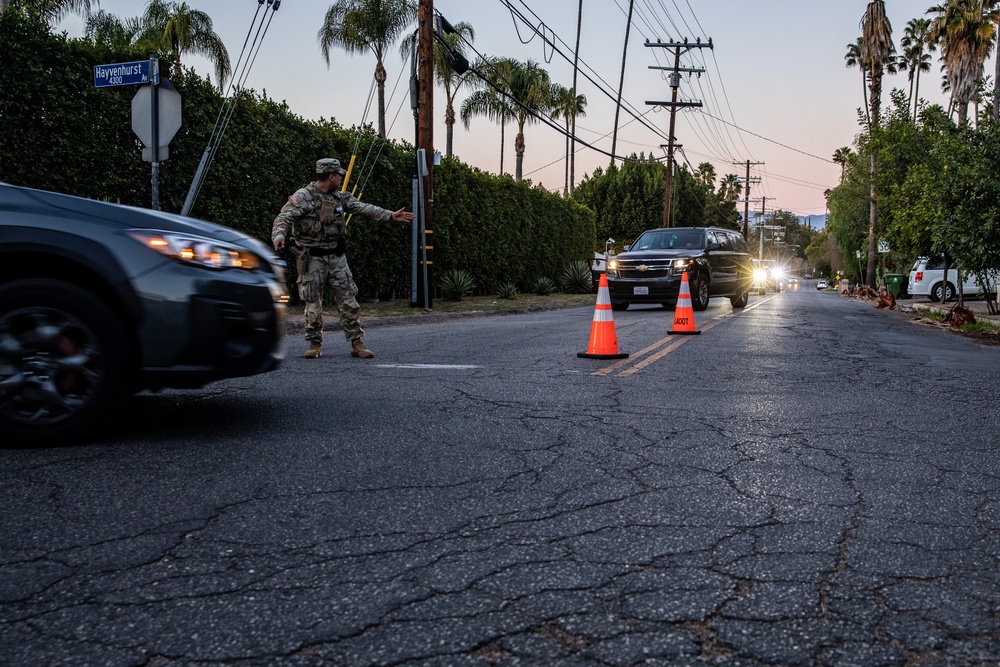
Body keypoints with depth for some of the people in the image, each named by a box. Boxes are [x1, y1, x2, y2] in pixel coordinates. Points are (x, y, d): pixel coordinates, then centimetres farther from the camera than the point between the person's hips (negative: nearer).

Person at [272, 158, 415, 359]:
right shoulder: (303, 196, -12)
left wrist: (390, 215, 13)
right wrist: (279, 235, -41)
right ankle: (315, 345, 14)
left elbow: (363, 208, 15)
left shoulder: (339, 197, 9)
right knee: (313, 304, 1)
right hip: (312, 258, -5)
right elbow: (284, 217, -21)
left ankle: (357, 344, 8)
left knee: (349, 301, 2)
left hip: (337, 257, 5)